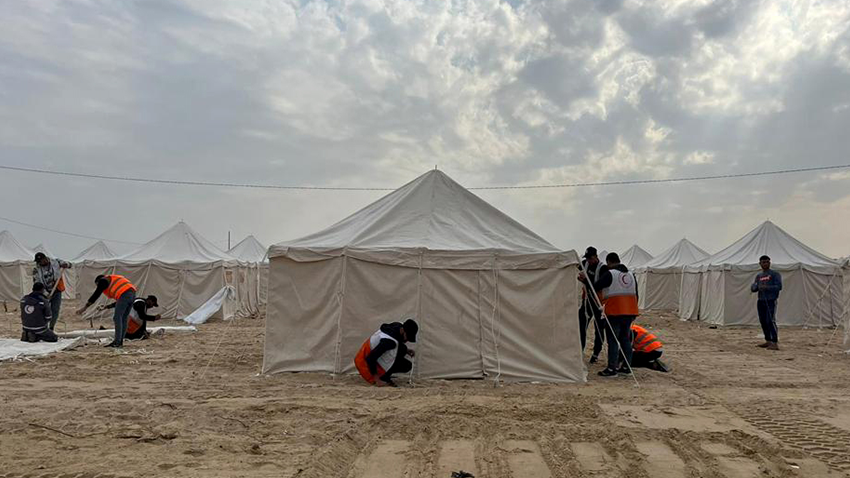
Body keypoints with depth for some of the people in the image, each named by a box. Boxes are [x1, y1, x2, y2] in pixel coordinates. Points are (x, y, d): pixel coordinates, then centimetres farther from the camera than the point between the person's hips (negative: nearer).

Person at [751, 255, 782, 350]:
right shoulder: (758, 276, 16)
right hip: (761, 300, 6)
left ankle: (775, 343, -17)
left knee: (770, 321, -14)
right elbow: (753, 288, 13)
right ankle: (768, 341, 19)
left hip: (771, 300, -6)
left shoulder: (775, 274, 0)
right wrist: (756, 287, -10)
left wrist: (767, 287, -23)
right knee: (763, 321, 8)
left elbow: (779, 286, -10)